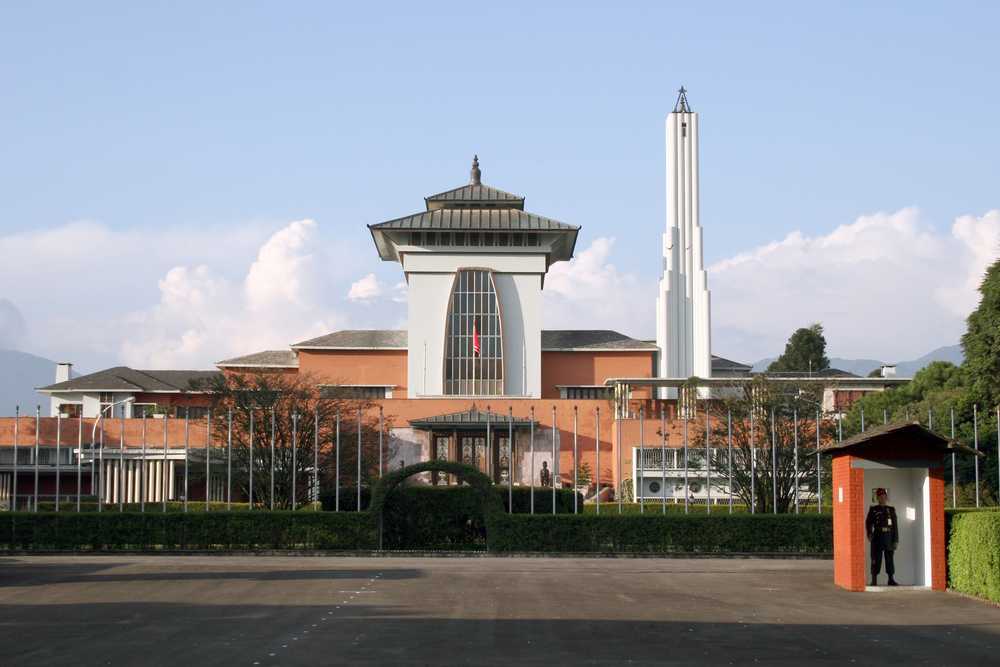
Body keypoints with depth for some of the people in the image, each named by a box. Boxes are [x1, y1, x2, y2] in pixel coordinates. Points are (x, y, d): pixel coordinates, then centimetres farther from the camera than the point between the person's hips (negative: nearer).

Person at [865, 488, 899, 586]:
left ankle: (891, 580, 9)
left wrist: (896, 540, 1)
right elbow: (868, 523, 2)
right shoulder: (873, 509, 4)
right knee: (876, 559, -2)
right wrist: (869, 534, -16)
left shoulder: (891, 510, 10)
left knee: (890, 559, 4)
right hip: (878, 537, -2)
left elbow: (895, 526, 7)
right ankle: (874, 581, 2)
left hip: (889, 537, 2)